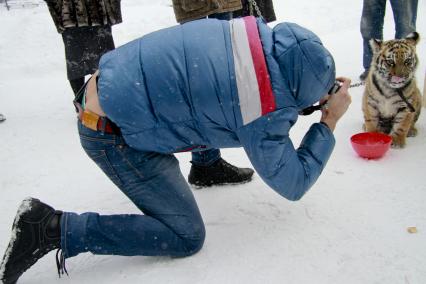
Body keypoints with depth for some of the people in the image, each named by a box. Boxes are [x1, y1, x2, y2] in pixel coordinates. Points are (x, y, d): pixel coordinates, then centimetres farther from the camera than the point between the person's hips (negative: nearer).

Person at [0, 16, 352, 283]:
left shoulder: (260, 33, -2)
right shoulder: (266, 117, -22)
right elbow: (293, 183, -7)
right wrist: (330, 121, -1)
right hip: (112, 135, -8)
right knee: (187, 237, -1)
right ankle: (56, 228, -4)